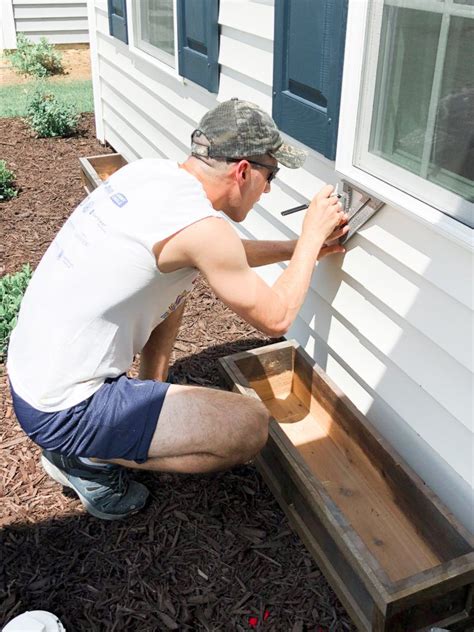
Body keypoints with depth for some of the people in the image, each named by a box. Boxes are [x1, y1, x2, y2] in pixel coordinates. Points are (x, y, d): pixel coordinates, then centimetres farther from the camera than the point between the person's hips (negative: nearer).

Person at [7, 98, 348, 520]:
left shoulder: (149, 171, 1)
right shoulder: (200, 227, -24)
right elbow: (275, 319, -10)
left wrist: (300, 247, 15)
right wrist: (311, 236, 1)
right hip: (62, 414, -9)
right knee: (253, 426, -11)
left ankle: (153, 403, 22)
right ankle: (89, 459, 1)